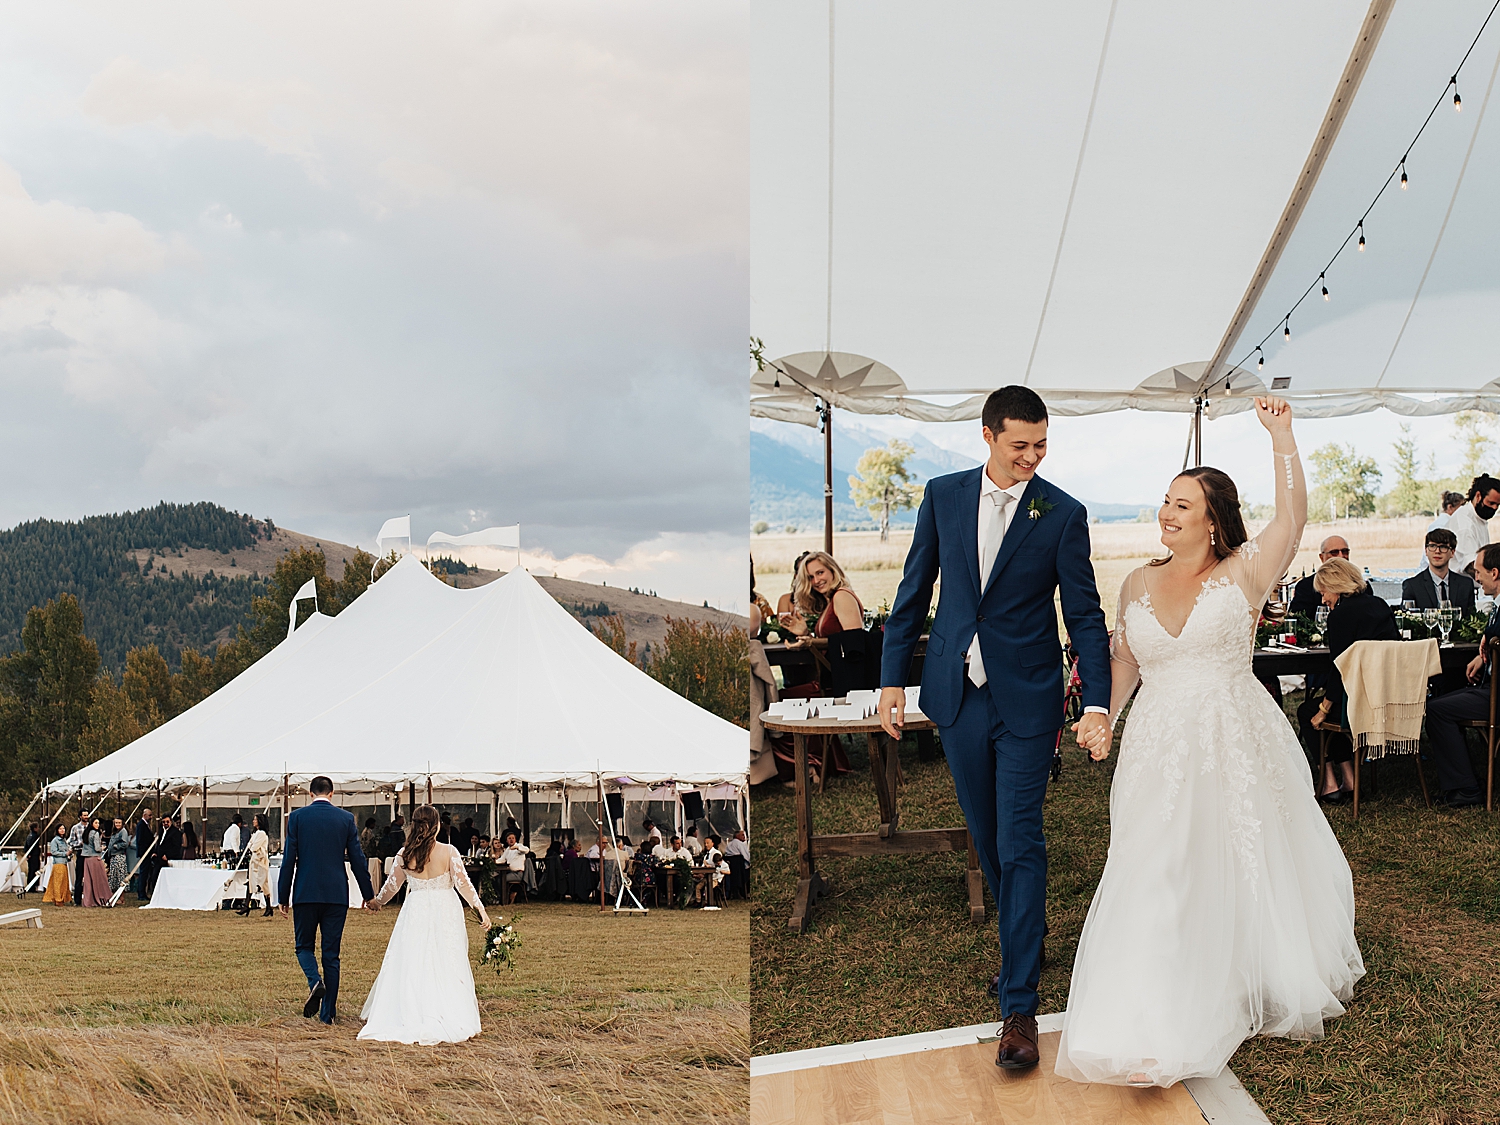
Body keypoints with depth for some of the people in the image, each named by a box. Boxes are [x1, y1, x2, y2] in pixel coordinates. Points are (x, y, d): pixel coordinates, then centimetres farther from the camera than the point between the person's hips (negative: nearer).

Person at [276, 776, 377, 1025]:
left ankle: (315, 981, -17)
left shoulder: (297, 817, -1)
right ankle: (328, 1012, 8)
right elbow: (357, 859, 4)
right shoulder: (346, 818, 2)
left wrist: (283, 896, 4)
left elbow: (289, 859, -2)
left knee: (304, 946, 13)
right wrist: (368, 894, 14)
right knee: (331, 953, 7)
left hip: (305, 893, -1)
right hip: (336, 894, 1)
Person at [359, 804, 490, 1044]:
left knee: (412, 967, 7)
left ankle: (410, 1017, 7)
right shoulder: (449, 852, -8)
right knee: (447, 967, 5)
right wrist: (480, 909, -2)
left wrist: (377, 902, 29)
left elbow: (392, 884, 11)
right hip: (445, 913, -1)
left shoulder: (405, 854, -2)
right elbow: (463, 883, -9)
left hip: (415, 913, 1)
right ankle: (451, 1019, 3)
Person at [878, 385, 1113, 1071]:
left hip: (1026, 702, -3)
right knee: (987, 838, 14)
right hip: (956, 694, 3)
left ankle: (1019, 1004, -2)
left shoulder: (1063, 514, -5)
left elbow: (1084, 614, -5)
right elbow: (914, 591, 8)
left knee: (1020, 846, -6)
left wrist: (1098, 703, -15)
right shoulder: (944, 496, 3)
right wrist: (892, 678, 6)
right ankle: (1026, 938, 37)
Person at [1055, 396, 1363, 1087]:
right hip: (1158, 749, 3)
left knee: (1244, 868, 10)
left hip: (1234, 745, -3)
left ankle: (1264, 989, 33)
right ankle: (1159, 1023, 6)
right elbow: (1125, 658, 16)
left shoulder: (1242, 575, -5)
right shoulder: (1139, 583, 8)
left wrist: (1281, 436, -20)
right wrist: (1103, 718, 5)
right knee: (1157, 878, 0)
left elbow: (1292, 516, -18)